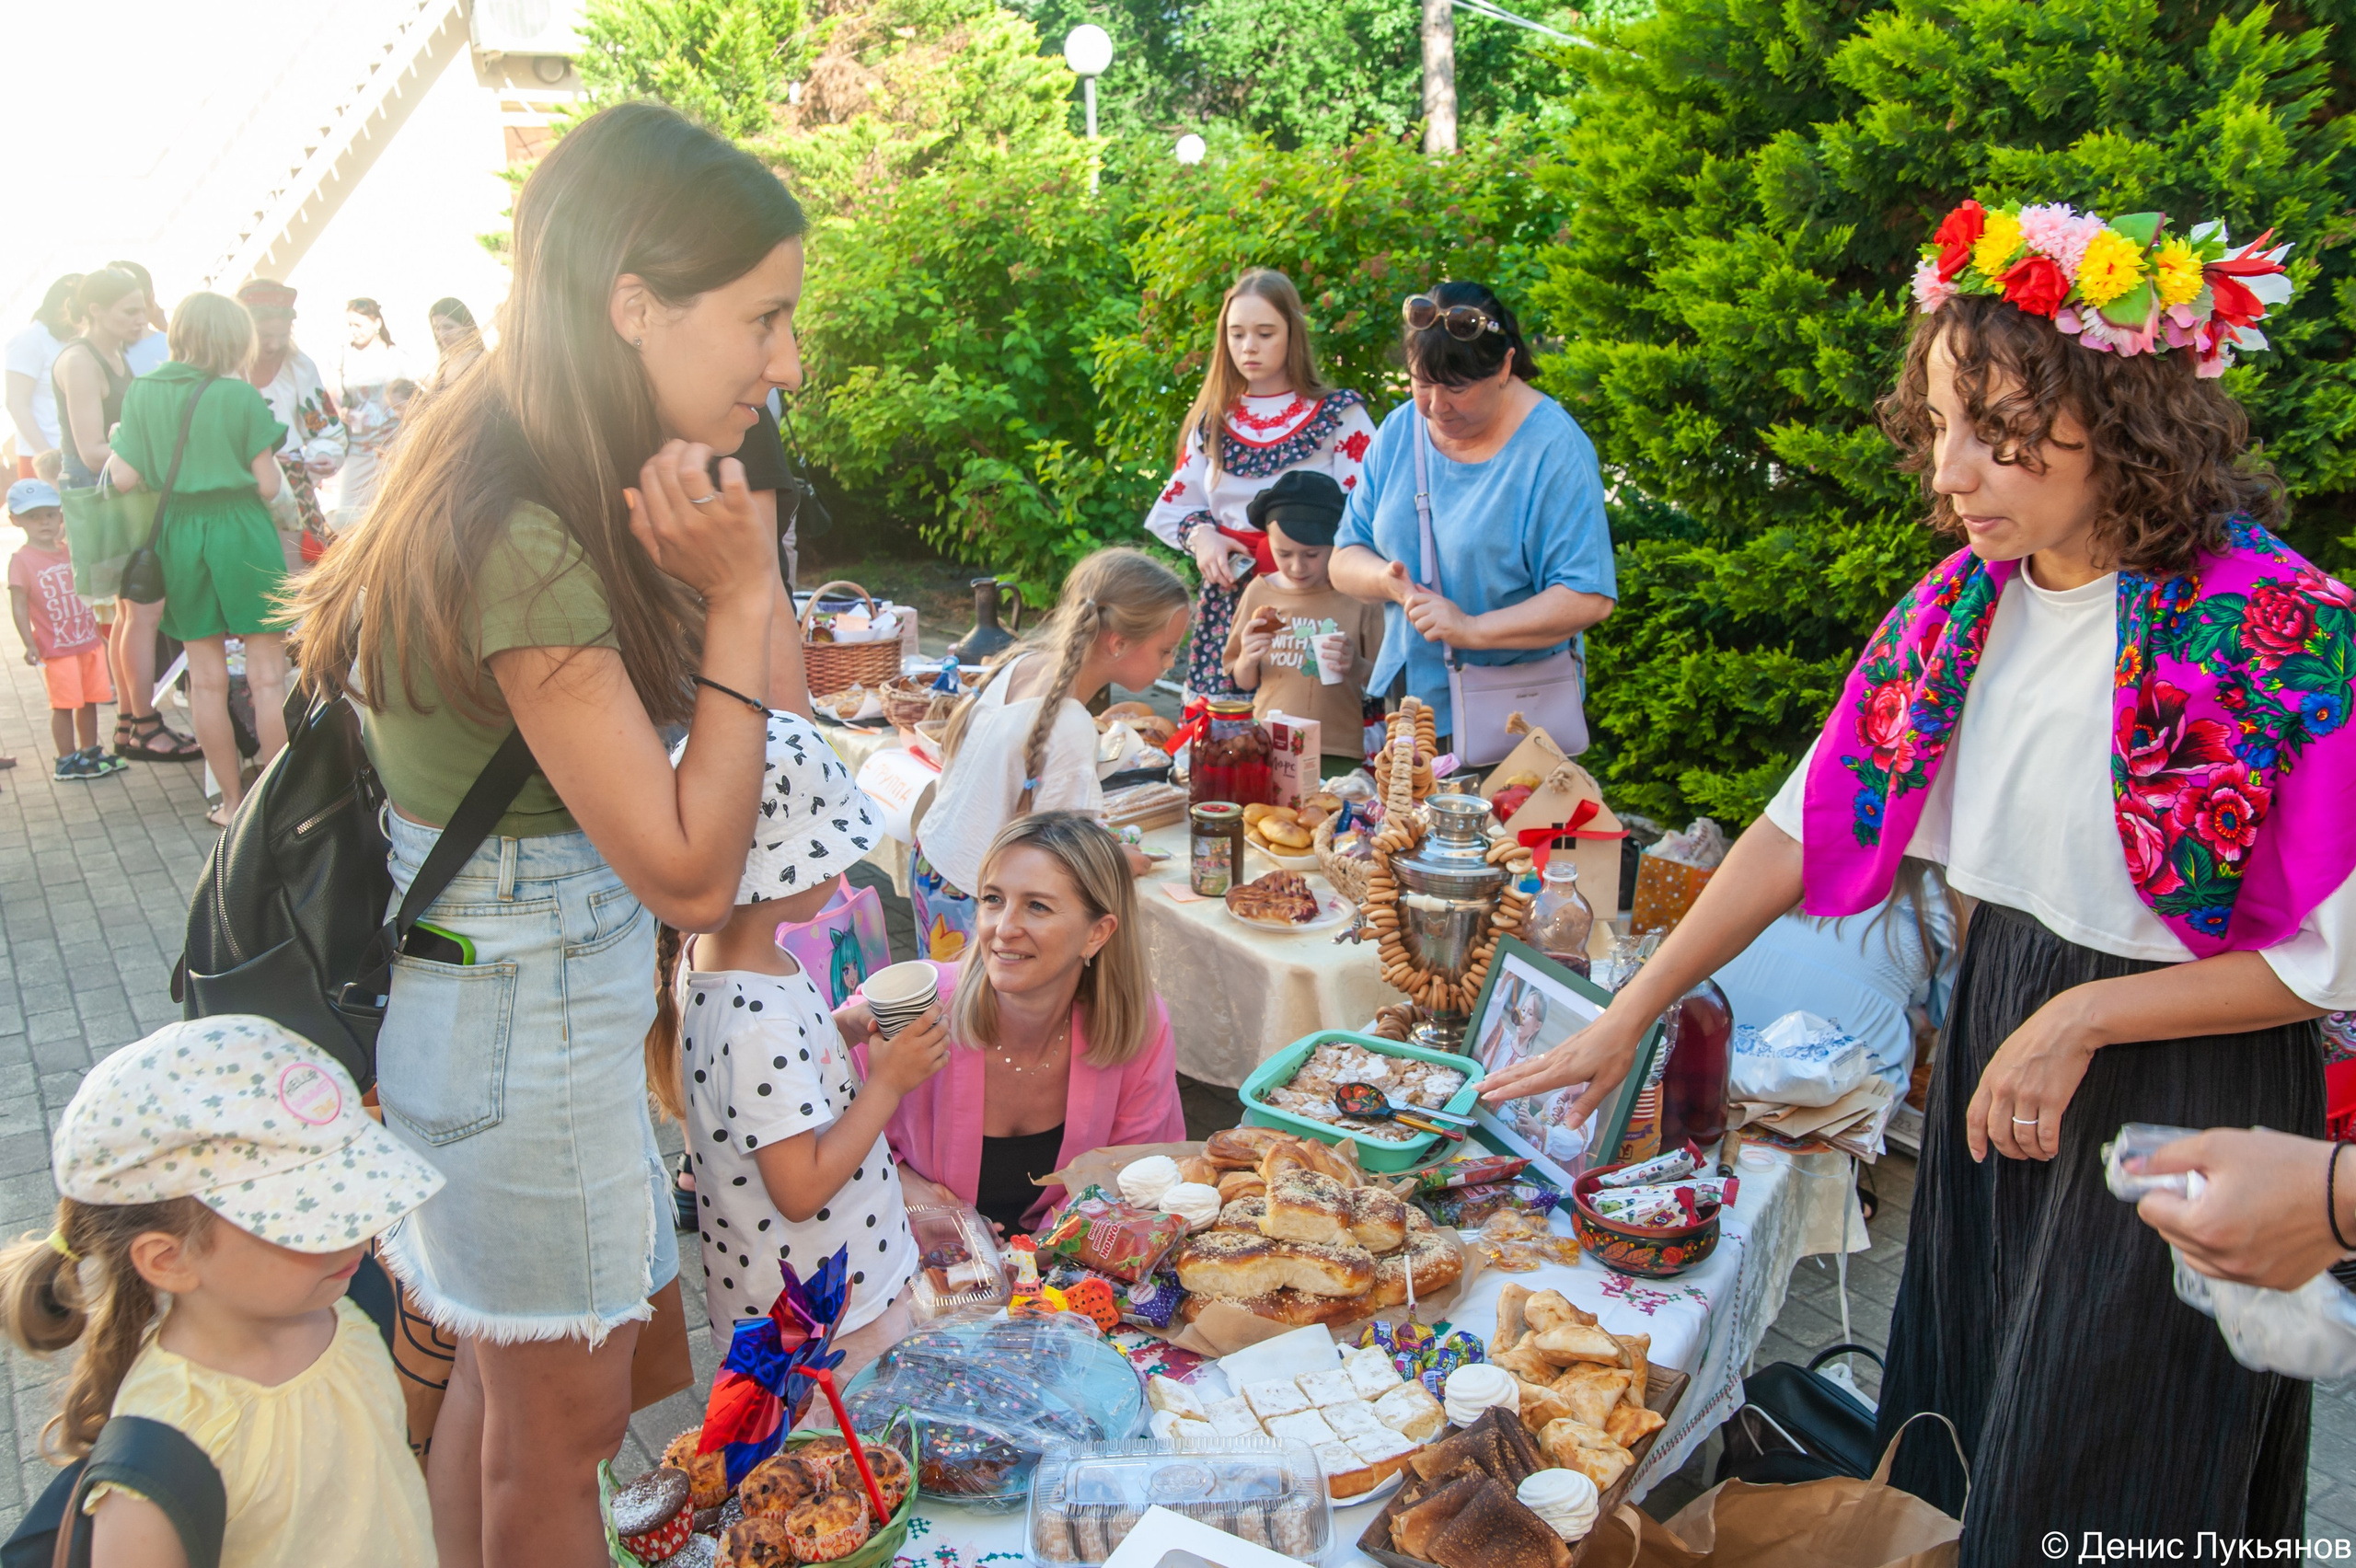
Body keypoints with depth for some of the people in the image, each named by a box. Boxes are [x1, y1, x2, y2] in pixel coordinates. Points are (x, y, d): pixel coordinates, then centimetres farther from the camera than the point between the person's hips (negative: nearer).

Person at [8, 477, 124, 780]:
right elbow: (19, 606, -12)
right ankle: (68, 761, 7)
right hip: (56, 648, -6)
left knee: (89, 700, 13)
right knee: (64, 705, -1)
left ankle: (90, 752, 26)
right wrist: (29, 644, -17)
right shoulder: (22, 560, -10)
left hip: (88, 641, 6)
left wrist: (98, 632, 16)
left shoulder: (68, 551, 9)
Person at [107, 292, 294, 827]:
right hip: (241, 530, -4)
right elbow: (268, 485, -10)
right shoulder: (240, 395, -9)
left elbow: (124, 477, 0)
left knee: (206, 678, 10)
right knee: (267, 675, 2)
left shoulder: (143, 392, 1)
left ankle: (233, 803, 16)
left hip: (179, 531, 4)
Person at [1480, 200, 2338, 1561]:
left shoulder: (2283, 634, -21)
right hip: (1993, 1030, 6)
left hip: (2185, 1087, -5)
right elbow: (1803, 829, -1)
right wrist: (1626, 1019, -3)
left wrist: (2085, 1015, -19)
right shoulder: (1964, 608, -2)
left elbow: (2330, 955, -15)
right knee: (1961, 1456, 20)